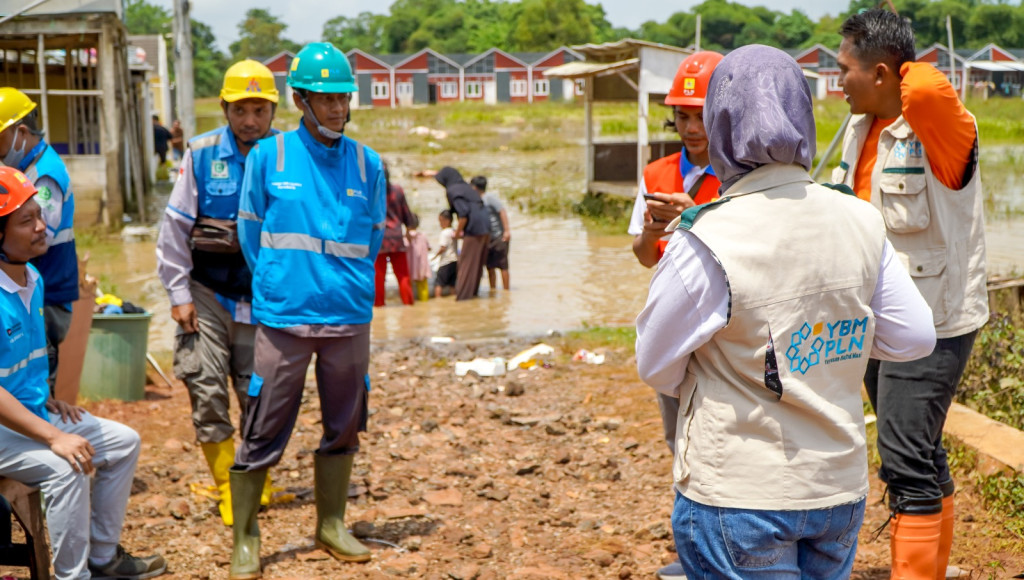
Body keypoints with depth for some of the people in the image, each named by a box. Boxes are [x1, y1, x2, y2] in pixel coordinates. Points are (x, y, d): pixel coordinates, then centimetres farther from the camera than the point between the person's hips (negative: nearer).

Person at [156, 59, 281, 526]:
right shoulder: (202, 155, -3)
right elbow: (174, 228, 0)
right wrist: (179, 293, -3)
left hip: (263, 298, 0)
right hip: (207, 295, 0)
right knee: (208, 394, -3)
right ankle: (227, 489, 10)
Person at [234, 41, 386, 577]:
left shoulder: (368, 164, 5)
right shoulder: (268, 157, -1)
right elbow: (251, 232, 7)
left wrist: (346, 286, 9)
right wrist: (275, 287, 9)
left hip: (350, 318, 3)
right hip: (283, 318, -3)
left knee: (343, 428, 12)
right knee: (265, 431, -2)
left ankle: (331, 524, 27)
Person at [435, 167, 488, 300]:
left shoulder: (453, 191, -8)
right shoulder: (465, 187, 18)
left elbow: (464, 213, -18)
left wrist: (458, 232, -7)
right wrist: (461, 229, 21)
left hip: (473, 230, -8)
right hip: (484, 229, 8)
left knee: (467, 263, -1)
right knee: (477, 263, 16)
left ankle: (464, 293, 1)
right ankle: (473, 291, 24)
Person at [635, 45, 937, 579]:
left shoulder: (707, 243, -20)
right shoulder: (860, 223, -6)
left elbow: (656, 367, -8)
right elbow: (913, 338, 3)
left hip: (739, 499, -5)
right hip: (840, 492, 5)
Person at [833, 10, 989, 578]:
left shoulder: (938, 127, -19)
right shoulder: (862, 130, 7)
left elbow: (927, 92, -43)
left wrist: (914, 69, -20)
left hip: (930, 324, -9)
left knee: (906, 464, -11)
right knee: (922, 459, 18)